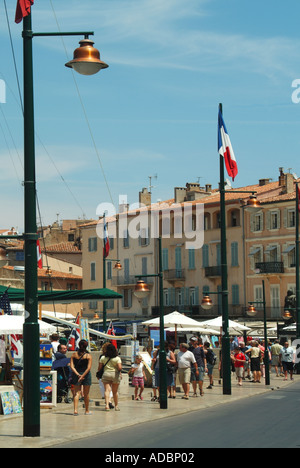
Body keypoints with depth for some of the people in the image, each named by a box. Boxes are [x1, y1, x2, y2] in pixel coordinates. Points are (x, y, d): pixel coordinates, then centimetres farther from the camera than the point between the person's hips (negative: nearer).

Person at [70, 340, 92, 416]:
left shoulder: (74, 354, 2)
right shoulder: (88, 356, -7)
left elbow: (72, 366, -6)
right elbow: (88, 368, -16)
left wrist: (78, 374, -12)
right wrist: (82, 376, -16)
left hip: (76, 375, 2)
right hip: (86, 375, -2)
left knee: (77, 393, 3)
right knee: (86, 394, 11)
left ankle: (75, 410, -12)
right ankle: (87, 411, 21)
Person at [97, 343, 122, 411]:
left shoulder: (103, 358, 0)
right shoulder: (117, 358, -7)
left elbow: (99, 367, 4)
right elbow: (120, 368, -17)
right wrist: (119, 371, 6)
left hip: (106, 374, 1)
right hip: (115, 375, 0)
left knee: (107, 390, -6)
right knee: (115, 392, 12)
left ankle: (107, 405, -25)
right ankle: (116, 406, 21)